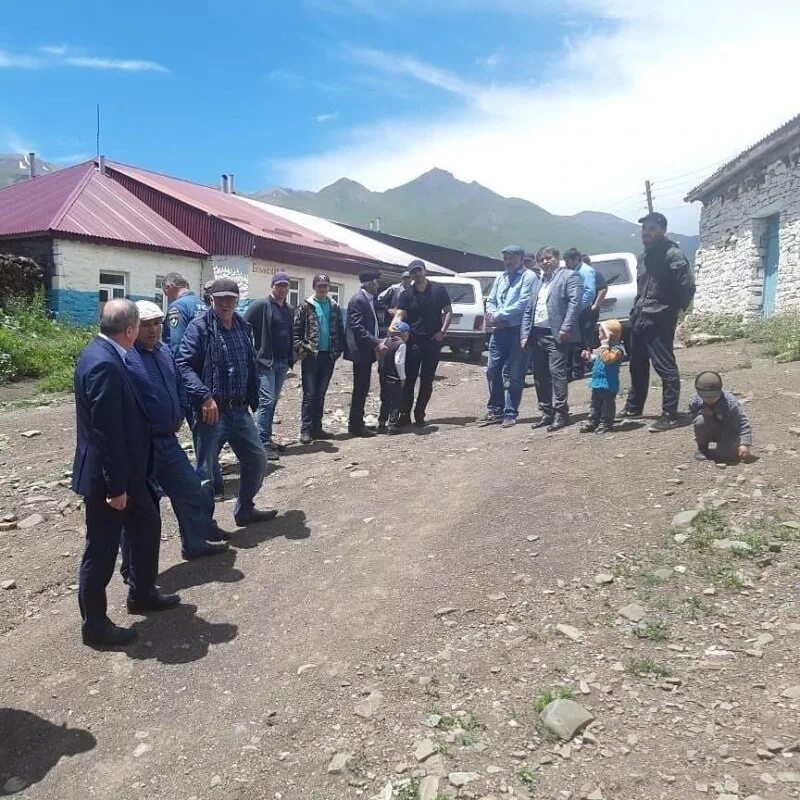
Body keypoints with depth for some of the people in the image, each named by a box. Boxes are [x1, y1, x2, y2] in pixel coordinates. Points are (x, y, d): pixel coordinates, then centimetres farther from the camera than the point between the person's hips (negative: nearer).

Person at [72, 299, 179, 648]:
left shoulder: (103, 353, 5)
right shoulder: (104, 364, -26)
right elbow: (107, 432, -26)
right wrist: (115, 486, -21)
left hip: (125, 470, 10)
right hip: (106, 476, -10)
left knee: (148, 525, 22)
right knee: (101, 551, 5)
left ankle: (142, 594, 40)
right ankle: (95, 625, 23)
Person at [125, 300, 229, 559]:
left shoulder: (164, 351, 9)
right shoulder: (125, 358, -18)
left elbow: (179, 385, 21)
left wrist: (179, 415, 12)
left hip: (167, 439, 8)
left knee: (190, 489, 16)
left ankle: (195, 543, 35)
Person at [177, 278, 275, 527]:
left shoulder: (243, 326, 11)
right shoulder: (199, 327, -8)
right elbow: (184, 365, -16)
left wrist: (252, 399, 13)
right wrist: (204, 396, -25)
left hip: (239, 411, 7)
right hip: (212, 411, -6)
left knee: (257, 460, 15)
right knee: (205, 471, 2)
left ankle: (244, 510, 34)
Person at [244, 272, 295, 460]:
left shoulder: (290, 310, 16)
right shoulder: (260, 306, -7)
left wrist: (291, 358, 15)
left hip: (283, 362, 8)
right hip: (265, 361, -7)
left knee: (273, 401, 13)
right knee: (266, 401, -12)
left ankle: (267, 439, 22)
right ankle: (263, 444, -9)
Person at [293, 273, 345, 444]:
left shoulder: (334, 306, 11)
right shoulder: (306, 306, 0)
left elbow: (339, 330, 14)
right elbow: (296, 330, -2)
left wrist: (339, 349, 4)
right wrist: (300, 349, -12)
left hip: (328, 355, 4)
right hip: (311, 355, -4)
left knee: (321, 393, 10)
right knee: (309, 393, -5)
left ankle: (316, 427, 17)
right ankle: (305, 430, -1)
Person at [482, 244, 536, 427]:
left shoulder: (528, 276, -5)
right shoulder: (500, 278, 18)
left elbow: (522, 304, -14)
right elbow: (491, 300, 19)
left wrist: (498, 316, -11)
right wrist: (492, 314, -3)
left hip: (517, 330, -7)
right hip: (499, 330, 7)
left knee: (513, 374, -2)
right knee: (493, 369, 7)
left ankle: (510, 413, 6)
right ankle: (495, 410, 19)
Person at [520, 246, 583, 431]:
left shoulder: (569, 276, 2)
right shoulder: (537, 281, 23)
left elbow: (575, 302, -10)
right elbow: (528, 310, 20)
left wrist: (566, 328, -19)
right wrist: (525, 334, 10)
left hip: (555, 334, -7)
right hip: (537, 334, 7)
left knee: (557, 372, -10)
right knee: (540, 375, 7)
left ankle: (561, 413, -4)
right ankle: (547, 413, 15)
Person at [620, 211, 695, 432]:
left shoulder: (672, 255, -11)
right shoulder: (644, 257, 17)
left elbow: (687, 286, -15)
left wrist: (672, 310, -6)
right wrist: (636, 311, 15)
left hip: (659, 322, -9)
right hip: (639, 320, 9)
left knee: (665, 368, -5)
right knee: (637, 366, 18)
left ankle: (669, 416, -1)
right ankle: (633, 407, 32)